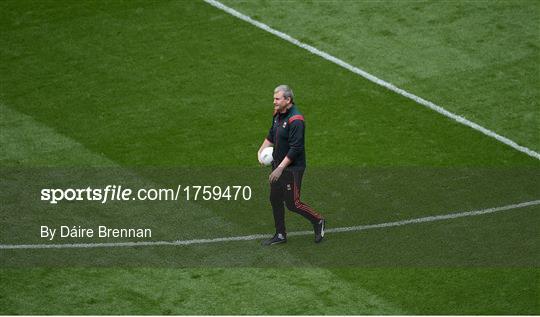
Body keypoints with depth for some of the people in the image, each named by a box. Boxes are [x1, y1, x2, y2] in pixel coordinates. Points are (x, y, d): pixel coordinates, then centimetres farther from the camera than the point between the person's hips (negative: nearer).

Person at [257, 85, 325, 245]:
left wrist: (280, 168, -25)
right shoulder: (278, 114, 5)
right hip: (278, 165, 9)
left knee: (292, 203, -1)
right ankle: (280, 235, 27)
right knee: (275, 200, 14)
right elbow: (271, 136, 21)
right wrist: (261, 150, 6)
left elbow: (295, 149, -26)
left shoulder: (295, 120, -24)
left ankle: (318, 221, 22)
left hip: (292, 168, -9)